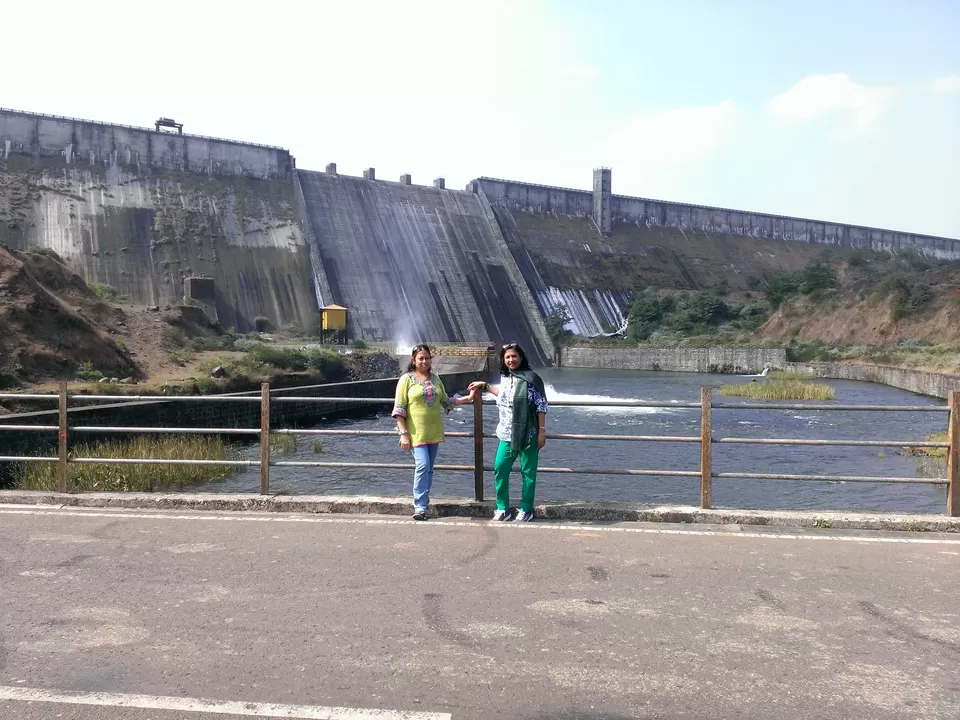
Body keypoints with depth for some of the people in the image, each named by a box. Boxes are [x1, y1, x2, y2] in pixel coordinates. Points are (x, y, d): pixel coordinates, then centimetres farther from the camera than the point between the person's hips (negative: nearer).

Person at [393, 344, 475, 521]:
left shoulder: (435, 378, 11)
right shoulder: (407, 379, -4)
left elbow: (445, 402, 19)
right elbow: (399, 409, -7)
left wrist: (467, 398, 10)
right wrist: (403, 433, -13)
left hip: (434, 431, 5)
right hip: (416, 432, -5)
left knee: (429, 468, 9)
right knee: (422, 465, -16)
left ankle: (422, 503, 19)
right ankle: (420, 506, -10)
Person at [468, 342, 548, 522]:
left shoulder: (531, 378, -12)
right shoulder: (504, 377, 7)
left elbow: (541, 406, -11)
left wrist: (542, 431, -13)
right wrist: (485, 386, 32)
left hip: (528, 434, -6)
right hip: (507, 434, 6)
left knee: (528, 472, 3)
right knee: (500, 469, 4)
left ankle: (526, 510, 14)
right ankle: (502, 508, 17)